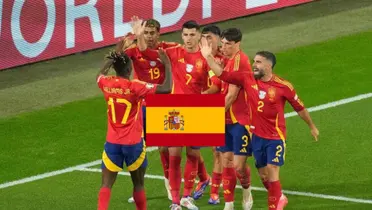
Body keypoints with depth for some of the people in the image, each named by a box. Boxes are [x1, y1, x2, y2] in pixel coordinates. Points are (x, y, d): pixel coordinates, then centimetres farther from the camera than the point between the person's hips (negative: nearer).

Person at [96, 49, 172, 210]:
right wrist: (167, 65, -11)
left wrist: (114, 57, 26)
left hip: (112, 142, 3)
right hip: (133, 143, -3)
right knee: (138, 184, 15)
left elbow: (100, 75, 22)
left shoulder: (106, 84, -4)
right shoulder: (135, 87, -18)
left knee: (106, 184, 1)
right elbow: (166, 89, -22)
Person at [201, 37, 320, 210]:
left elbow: (299, 107, -1)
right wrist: (209, 57, -17)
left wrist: (311, 126, 10)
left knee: (272, 170, -12)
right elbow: (222, 74, -4)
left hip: (276, 136, -4)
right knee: (263, 174, 12)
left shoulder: (283, 86, -13)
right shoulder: (247, 79, -5)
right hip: (257, 135, 4)